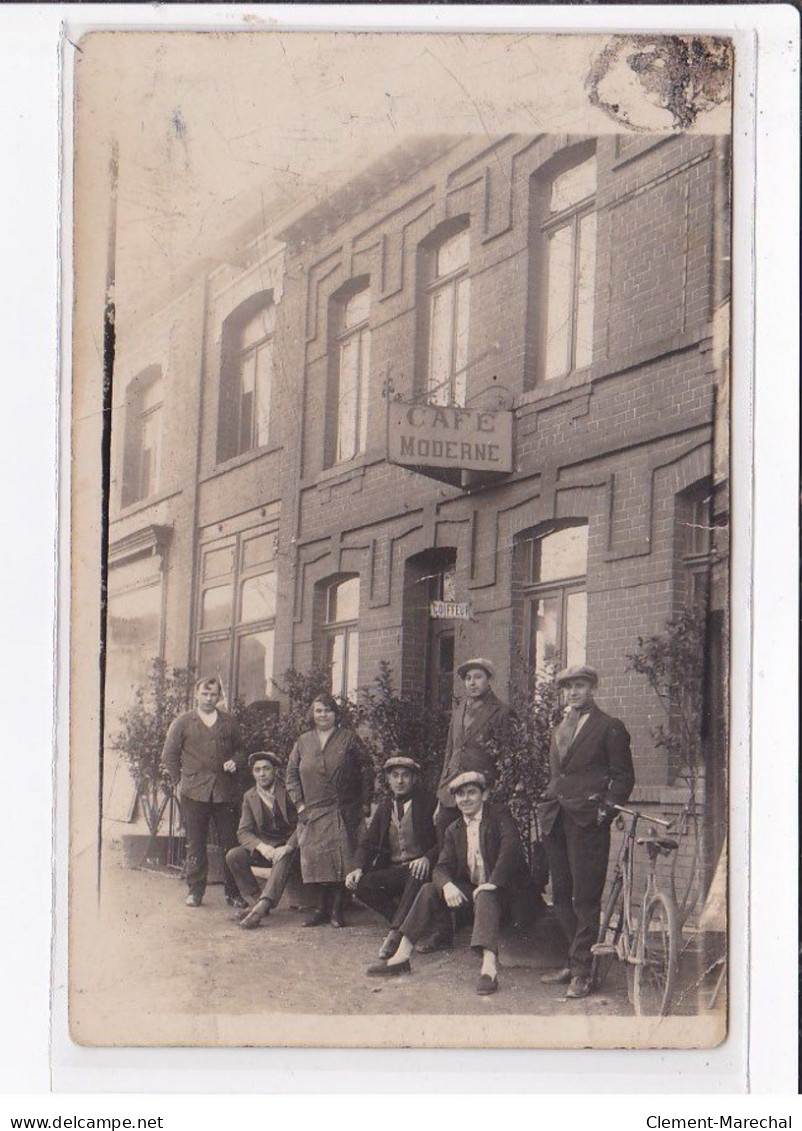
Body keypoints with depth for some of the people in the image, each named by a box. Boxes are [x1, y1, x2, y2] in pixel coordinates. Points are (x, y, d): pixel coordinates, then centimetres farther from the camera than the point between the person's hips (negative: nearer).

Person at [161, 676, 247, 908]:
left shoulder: (228, 723, 14)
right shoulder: (183, 723, 7)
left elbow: (240, 750, 23)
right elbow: (169, 755, 9)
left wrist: (236, 763, 2)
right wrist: (179, 782, 3)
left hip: (225, 791, 2)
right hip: (194, 792, -1)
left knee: (230, 842, 0)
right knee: (195, 843, 2)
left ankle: (233, 892, 7)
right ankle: (195, 890, 10)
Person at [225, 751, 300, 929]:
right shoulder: (249, 798, 6)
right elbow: (243, 832, -2)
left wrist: (288, 847, -29)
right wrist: (262, 847, -23)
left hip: (290, 846, -4)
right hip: (265, 846, 5)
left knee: (285, 857, -38)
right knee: (233, 856, -20)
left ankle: (262, 906, -50)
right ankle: (255, 900, -14)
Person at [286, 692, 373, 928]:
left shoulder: (348, 739, 3)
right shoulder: (304, 742, 12)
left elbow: (366, 771, 2)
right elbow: (291, 774, 14)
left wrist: (365, 803, -3)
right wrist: (299, 803, 2)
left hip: (344, 813, -3)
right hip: (313, 813, 3)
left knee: (341, 859, -7)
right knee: (317, 860, -1)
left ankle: (337, 909, -2)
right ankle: (322, 908, 7)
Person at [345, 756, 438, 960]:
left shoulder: (429, 803, 0)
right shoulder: (384, 807, 14)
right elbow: (368, 843, 12)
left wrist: (427, 859, -26)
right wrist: (359, 868, -9)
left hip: (419, 867, -5)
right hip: (392, 870, 5)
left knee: (417, 877, -39)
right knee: (361, 884, -22)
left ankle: (395, 934, -37)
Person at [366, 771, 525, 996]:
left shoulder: (499, 815, -4)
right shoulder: (454, 830, 13)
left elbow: (511, 847, -20)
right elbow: (441, 867, 4)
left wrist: (491, 884, -30)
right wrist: (447, 885, -21)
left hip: (500, 889, -6)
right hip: (470, 889, 6)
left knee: (485, 898, -36)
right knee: (429, 891, -10)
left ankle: (489, 969, -52)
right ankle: (402, 957, -10)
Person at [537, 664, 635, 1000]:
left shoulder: (610, 728, 1)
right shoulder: (559, 730, 22)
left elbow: (623, 776, -1)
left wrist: (607, 808, -12)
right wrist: (548, 805, 15)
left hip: (587, 821, -7)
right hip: (556, 821, 7)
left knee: (585, 899, -6)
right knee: (561, 896, 9)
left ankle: (581, 972, -3)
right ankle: (574, 962, 19)